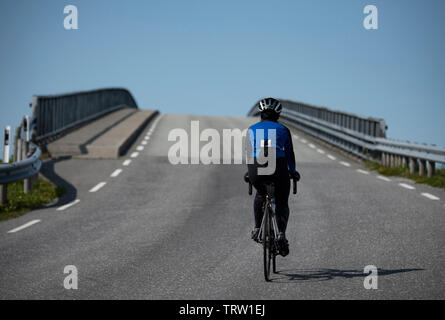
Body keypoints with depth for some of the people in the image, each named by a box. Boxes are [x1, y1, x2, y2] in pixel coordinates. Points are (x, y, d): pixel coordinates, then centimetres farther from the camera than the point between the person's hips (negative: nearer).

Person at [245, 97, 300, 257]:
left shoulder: (252, 129, 20)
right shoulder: (283, 130, 16)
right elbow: (289, 153, 22)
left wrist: (249, 172, 42)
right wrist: (293, 172, 37)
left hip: (256, 170, 2)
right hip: (278, 169, -1)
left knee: (260, 194, 33)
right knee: (282, 203, 16)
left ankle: (257, 229, 24)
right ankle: (281, 235, -6)